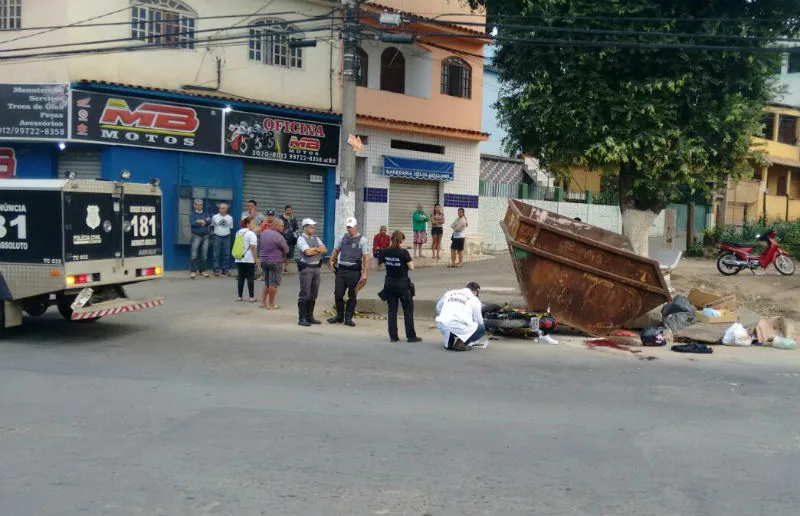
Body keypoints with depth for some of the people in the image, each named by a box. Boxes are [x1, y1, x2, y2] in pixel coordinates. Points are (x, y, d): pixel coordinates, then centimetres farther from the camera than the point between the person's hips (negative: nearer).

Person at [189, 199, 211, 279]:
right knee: (194, 255, -6)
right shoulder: (192, 214, 3)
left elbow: (209, 221, -5)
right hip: (196, 236, -4)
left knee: (204, 255, 7)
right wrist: (204, 222, -7)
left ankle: (202, 270, 15)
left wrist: (200, 221, -14)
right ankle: (193, 271, -4)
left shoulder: (205, 214, 13)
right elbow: (193, 223, -15)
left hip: (205, 236, 4)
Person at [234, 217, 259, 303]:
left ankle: (240, 297, 11)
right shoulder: (251, 234, -12)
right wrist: (256, 258, -13)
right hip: (249, 260, -7)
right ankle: (252, 297, 1)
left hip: (239, 259, 7)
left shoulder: (239, 232, 12)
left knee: (240, 277, 10)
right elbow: (253, 247, -17)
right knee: (250, 278, -1)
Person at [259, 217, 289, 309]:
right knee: (273, 284, 1)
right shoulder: (278, 236, -18)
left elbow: (260, 246, 16)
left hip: (263, 261, 7)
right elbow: (286, 250, -11)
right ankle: (271, 304, 5)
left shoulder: (263, 233, 5)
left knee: (267, 283, 19)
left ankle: (263, 302, 19)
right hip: (275, 262, -7)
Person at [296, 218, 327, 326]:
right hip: (306, 268, -7)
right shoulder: (301, 239, -6)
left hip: (316, 268, 7)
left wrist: (314, 249, -9)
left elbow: (324, 249, 5)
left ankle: (309, 316, 19)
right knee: (304, 294, -5)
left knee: (313, 294, 11)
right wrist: (318, 250, -3)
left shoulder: (316, 239, 16)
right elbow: (307, 252, -19)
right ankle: (302, 318, -2)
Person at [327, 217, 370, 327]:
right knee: (338, 294, 4)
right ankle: (339, 316, 21)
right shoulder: (342, 237, 9)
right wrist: (332, 261, 10)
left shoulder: (362, 240, -2)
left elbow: (366, 258, -5)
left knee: (352, 296, 4)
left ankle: (348, 318, 13)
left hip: (354, 272, -3)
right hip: (341, 270, 3)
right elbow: (336, 250, 22)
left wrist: (365, 273, -11)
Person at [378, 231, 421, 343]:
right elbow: (411, 267, -11)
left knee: (392, 310, 10)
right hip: (402, 284, -4)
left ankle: (393, 336, 9)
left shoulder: (385, 252, -3)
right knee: (408, 310, 7)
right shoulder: (403, 252, -15)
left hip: (389, 283, 4)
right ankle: (411, 336, 8)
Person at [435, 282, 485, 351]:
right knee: (482, 328, 15)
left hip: (442, 325, 5)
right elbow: (478, 320, 18)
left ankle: (449, 342, 20)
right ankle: (461, 342, -3)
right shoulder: (474, 299, 11)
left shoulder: (449, 293, 21)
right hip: (459, 327, -5)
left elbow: (438, 308, 30)